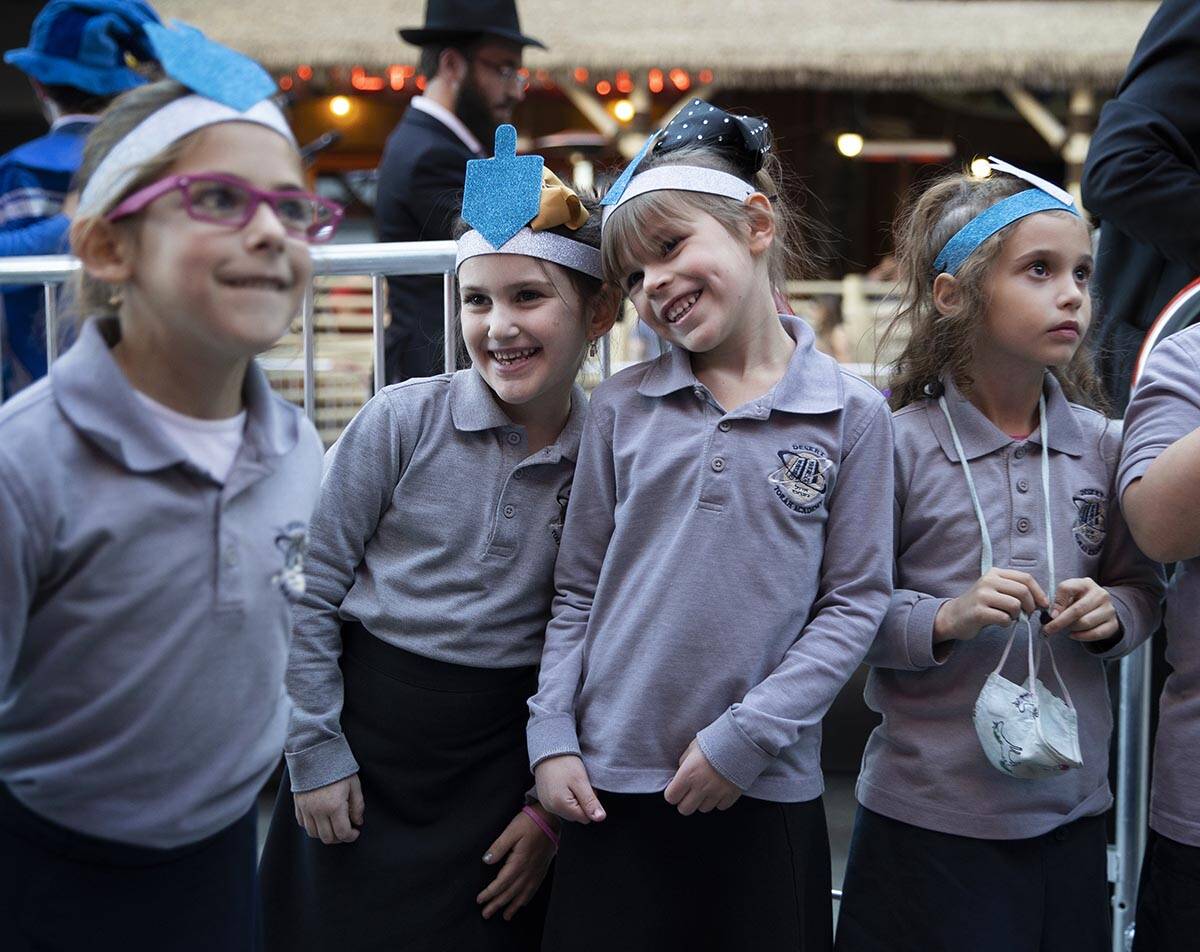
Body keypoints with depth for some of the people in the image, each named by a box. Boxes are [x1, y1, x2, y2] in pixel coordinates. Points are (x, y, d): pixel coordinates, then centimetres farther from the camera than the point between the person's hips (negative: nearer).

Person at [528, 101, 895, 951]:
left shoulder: (851, 414, -3)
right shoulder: (622, 407, 4)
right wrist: (551, 738, -1)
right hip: (612, 783, 2)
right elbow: (578, 592, 7)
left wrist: (748, 735, -11)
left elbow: (855, 601, -4)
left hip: (767, 789, -1)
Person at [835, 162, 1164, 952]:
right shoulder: (899, 446, -10)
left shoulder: (1102, 446, 2)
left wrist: (1115, 613, -8)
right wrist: (945, 619, -23)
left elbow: (1142, 583, 13)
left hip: (1072, 808, 4)